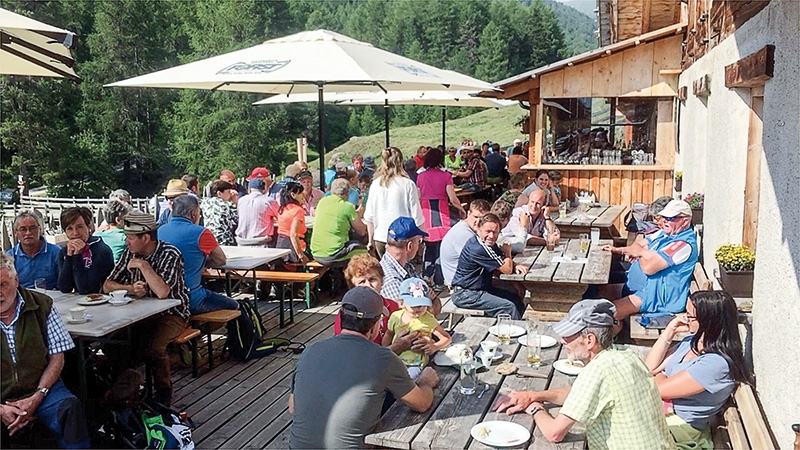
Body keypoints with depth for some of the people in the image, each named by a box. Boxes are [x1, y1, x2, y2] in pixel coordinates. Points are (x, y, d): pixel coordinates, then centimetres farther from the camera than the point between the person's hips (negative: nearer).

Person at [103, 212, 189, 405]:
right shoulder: (130, 253, 4)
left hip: (171, 313, -6)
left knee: (154, 347, -31)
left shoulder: (170, 254, -17)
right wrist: (130, 288, -15)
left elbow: (162, 292, -31)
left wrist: (143, 265, -24)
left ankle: (163, 391, -3)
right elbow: (107, 286, 4)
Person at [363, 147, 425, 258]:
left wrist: (371, 239, 17)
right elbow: (416, 216, -5)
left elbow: (369, 217, 6)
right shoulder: (408, 184, -8)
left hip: (380, 238, 3)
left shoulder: (375, 184, 2)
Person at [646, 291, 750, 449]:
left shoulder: (716, 363, -24)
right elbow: (650, 367, 7)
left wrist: (659, 373, 2)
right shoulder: (692, 341, 3)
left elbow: (658, 389, -21)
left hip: (679, 425, -8)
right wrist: (669, 331, -2)